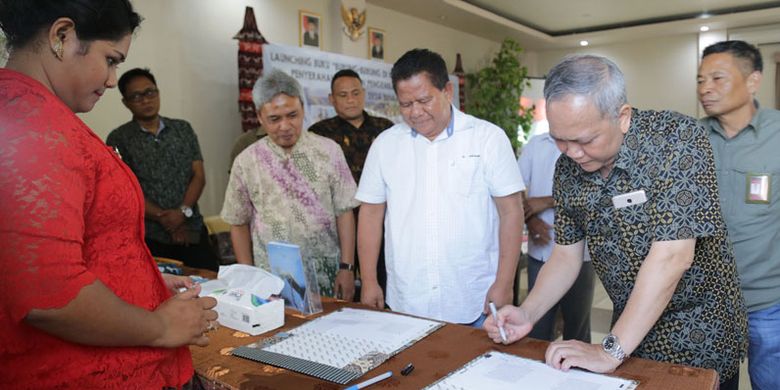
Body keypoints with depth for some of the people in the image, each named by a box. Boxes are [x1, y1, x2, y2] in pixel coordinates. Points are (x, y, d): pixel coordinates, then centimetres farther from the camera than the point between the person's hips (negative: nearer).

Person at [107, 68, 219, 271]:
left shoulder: (183, 129, 11)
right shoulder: (119, 139, 2)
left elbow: (198, 176, 5)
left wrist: (183, 212, -10)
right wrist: (163, 218, -11)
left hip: (192, 231, 2)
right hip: (149, 238, -2)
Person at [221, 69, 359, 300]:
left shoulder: (328, 151, -3)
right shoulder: (246, 162, -1)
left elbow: (344, 213, -1)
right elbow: (239, 224, 6)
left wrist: (347, 268, -5)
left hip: (327, 275, 0)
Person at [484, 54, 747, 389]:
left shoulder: (679, 139, -24)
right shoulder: (567, 166, -7)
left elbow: (672, 257, -29)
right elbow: (566, 255, 1)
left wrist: (611, 351, -27)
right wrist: (527, 314, -15)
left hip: (699, 337, -4)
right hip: (629, 328, 5)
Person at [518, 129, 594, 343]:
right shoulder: (535, 144, 9)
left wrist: (545, 202, -14)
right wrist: (529, 218, -11)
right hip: (540, 252, 3)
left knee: (577, 330, 13)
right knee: (537, 330, 9)